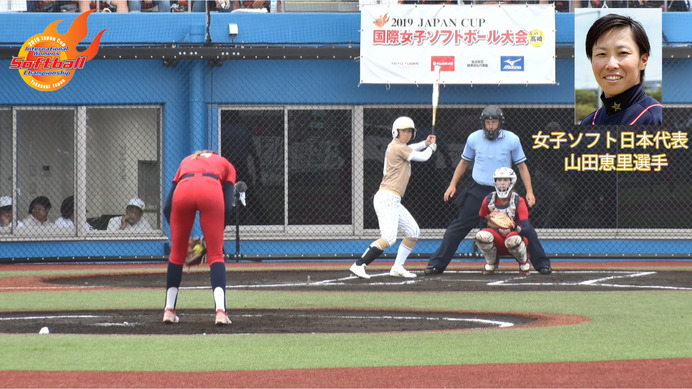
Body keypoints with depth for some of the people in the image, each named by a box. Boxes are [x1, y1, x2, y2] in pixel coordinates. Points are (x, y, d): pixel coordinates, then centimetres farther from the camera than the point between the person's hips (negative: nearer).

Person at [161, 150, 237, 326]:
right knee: (216, 254, 3)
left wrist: (180, 236, 31)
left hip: (183, 191, 2)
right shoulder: (225, 165, 34)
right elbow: (228, 206, 15)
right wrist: (216, 233, 21)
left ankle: (169, 310, 21)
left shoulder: (186, 161, 39)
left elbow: (167, 207, 29)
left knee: (177, 253, 18)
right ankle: (220, 310, -13)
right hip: (211, 191, -2)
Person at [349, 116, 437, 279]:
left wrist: (425, 143, 31)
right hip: (387, 197, -11)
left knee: (414, 232, 15)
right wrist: (431, 147, 15)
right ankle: (359, 265, -22)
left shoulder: (394, 146, 17)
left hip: (394, 201, 11)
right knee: (388, 238, -21)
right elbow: (422, 157, -4)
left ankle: (398, 267, 15)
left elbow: (408, 149, 41)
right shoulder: (398, 148, -11)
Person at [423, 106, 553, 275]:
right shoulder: (474, 138, 0)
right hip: (478, 191, 1)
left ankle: (542, 263, 8)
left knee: (525, 228, -6)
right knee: (458, 227, -1)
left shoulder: (512, 139, -4)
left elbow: (521, 166, 2)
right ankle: (436, 264, 5)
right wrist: (453, 185, 9)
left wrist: (529, 192, -5)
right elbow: (464, 162, 15)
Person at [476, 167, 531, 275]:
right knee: (482, 236, -32)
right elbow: (483, 226, 6)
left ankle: (524, 263, -4)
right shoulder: (488, 200, -2)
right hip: (497, 240, 2)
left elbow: (525, 227, -19)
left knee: (513, 240, -41)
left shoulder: (518, 201, -11)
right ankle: (491, 263, 0)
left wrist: (511, 230, -37)